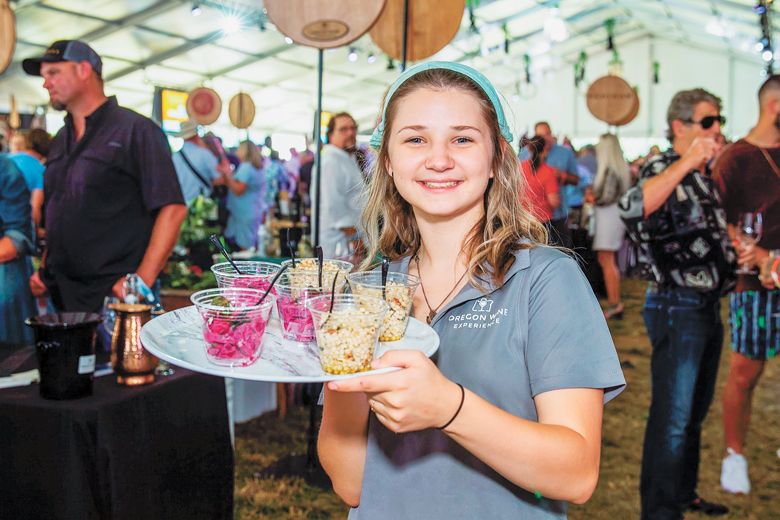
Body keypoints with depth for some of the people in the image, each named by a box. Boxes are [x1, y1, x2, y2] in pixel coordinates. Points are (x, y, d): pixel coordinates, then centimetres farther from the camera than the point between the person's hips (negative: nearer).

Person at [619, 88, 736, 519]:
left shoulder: (704, 176, 15)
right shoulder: (662, 170, -12)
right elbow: (631, 208, -36)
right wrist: (685, 163, -38)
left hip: (708, 306, 9)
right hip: (677, 308, -9)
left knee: (695, 412, 19)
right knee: (673, 417, -5)